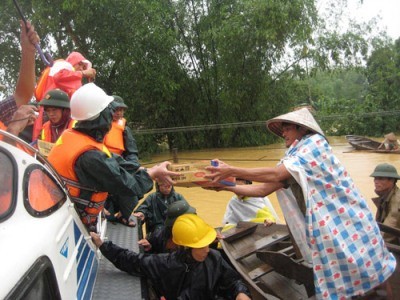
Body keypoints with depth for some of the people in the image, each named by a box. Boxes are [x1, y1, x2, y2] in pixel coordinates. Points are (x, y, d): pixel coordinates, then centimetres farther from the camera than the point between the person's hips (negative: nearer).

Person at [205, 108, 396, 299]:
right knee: (335, 283, 13)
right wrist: (228, 186, 0)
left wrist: (232, 171, -20)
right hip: (324, 226, 7)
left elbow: (276, 174, -22)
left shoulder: (315, 142, -12)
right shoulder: (293, 159, 11)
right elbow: (263, 189, 8)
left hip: (344, 222, -7)